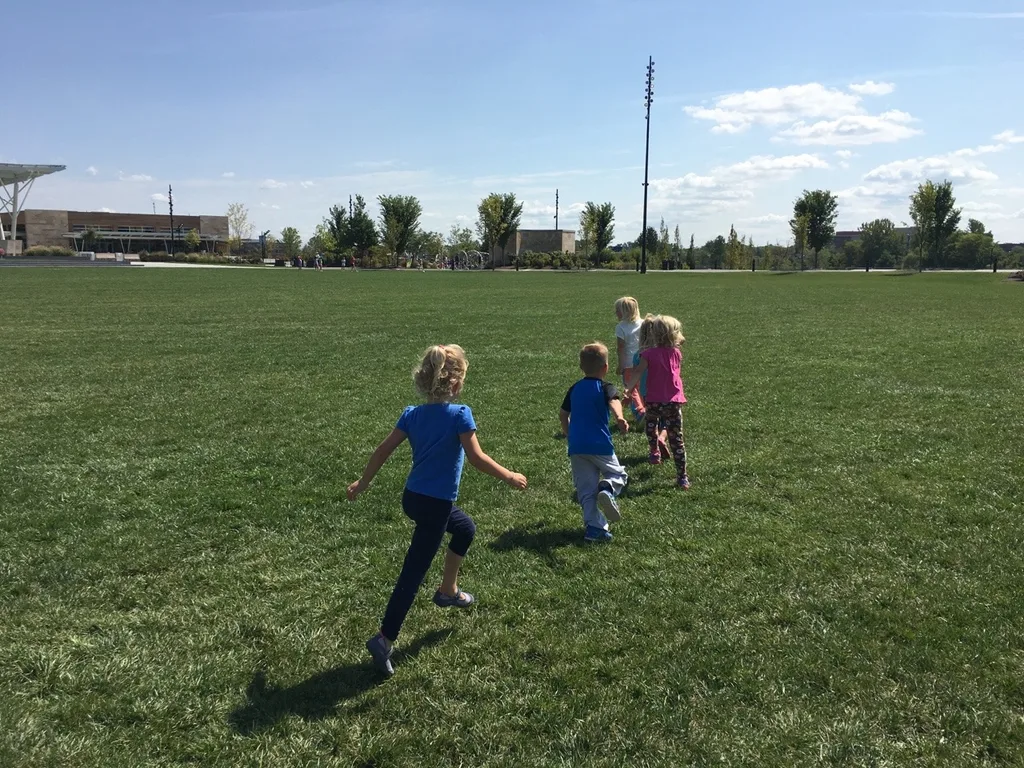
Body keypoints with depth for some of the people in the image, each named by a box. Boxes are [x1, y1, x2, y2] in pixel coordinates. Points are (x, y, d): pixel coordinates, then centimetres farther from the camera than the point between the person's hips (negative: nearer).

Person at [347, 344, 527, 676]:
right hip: (435, 505, -7)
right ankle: (384, 639, 0)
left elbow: (383, 451, 3)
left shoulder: (412, 414, 2)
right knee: (413, 574, -2)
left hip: (412, 498, 8)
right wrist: (510, 477, -5)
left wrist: (362, 483, 13)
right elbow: (477, 458, -18)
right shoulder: (460, 415, -15)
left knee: (465, 527, 30)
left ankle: (448, 591, 38)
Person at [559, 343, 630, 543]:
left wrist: (568, 432, 35)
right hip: (599, 444, -4)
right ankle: (608, 489, -16)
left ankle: (594, 527, -1)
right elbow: (613, 402, -24)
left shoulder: (574, 389, 14)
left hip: (576, 446, 4)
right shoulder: (606, 387, -2)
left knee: (586, 490, 8)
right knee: (618, 474, 16)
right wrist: (619, 418, -44)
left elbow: (563, 414, 20)